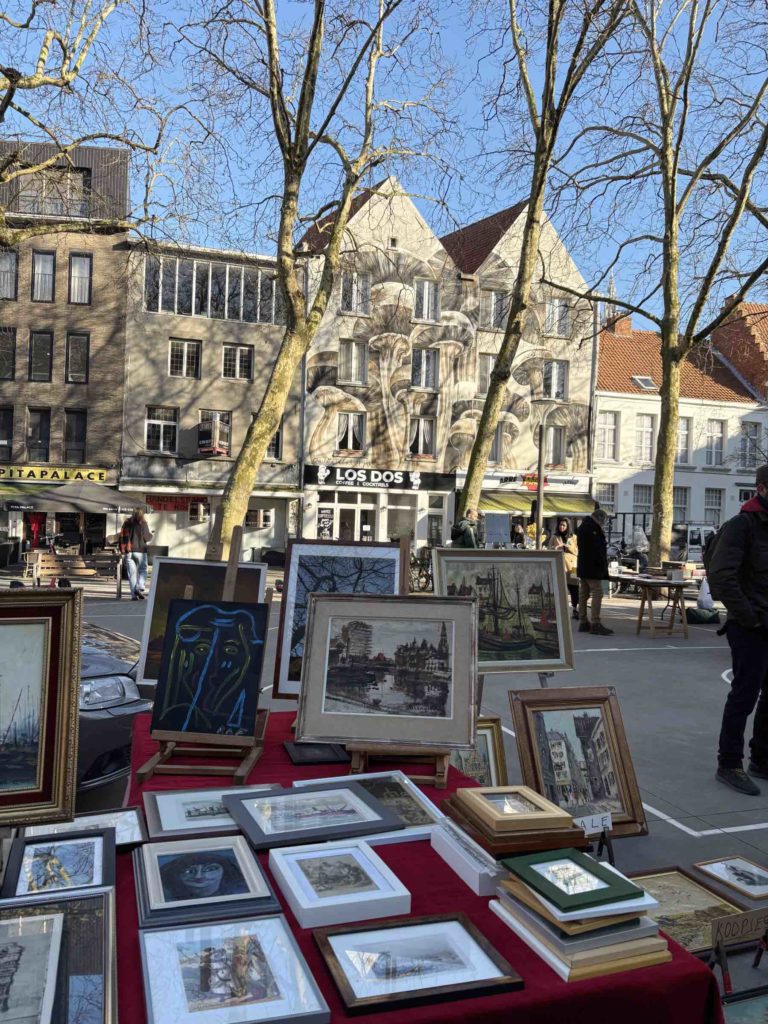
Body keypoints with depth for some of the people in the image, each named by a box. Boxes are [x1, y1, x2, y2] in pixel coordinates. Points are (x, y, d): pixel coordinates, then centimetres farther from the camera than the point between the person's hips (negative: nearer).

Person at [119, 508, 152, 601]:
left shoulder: (126, 523, 9)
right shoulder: (143, 524, -2)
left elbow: (121, 537, 5)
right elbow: (147, 538, -5)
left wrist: (122, 551, 7)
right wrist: (150, 535, 17)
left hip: (128, 552, 3)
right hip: (140, 550, -3)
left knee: (132, 573, 4)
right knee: (142, 570, 9)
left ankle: (134, 595, 1)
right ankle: (140, 588, -13)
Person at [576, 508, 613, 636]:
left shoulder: (583, 527, 18)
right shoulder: (593, 528, -14)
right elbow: (598, 548, -19)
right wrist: (603, 566, -13)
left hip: (582, 567, 10)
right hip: (593, 567, -10)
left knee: (583, 594, 10)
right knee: (597, 594, -10)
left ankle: (583, 622, 13)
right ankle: (595, 624, -14)